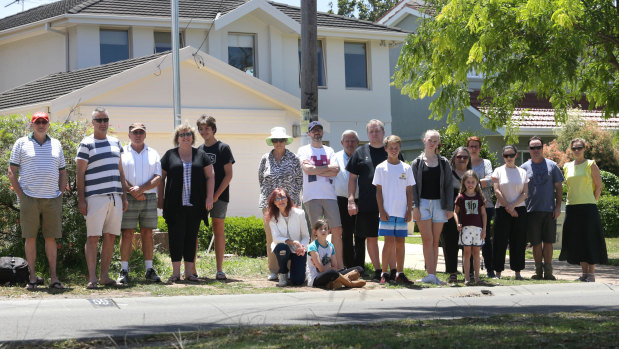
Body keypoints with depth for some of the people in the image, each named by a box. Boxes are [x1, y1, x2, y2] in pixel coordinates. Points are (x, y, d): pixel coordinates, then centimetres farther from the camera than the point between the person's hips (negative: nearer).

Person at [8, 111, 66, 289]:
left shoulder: (56, 144, 15)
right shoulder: (21, 144, 6)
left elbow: (62, 172, 19)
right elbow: (12, 172, 3)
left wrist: (61, 194, 7)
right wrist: (20, 195, -5)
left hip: (52, 198, 2)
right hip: (29, 198, -2)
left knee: (51, 237, 3)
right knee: (30, 238, 0)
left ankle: (53, 277, 5)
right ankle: (33, 277, 5)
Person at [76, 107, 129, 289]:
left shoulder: (115, 143, 16)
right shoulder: (86, 144, -1)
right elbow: (80, 173, -3)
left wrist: (124, 195, 15)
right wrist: (81, 199, -9)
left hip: (115, 197, 6)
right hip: (95, 197, -6)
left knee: (110, 237, 6)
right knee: (93, 237, -6)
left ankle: (105, 276, 12)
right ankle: (92, 278, -6)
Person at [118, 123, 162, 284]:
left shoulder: (153, 154, 13)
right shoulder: (122, 153, 6)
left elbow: (158, 178, 4)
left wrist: (141, 188, -11)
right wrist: (133, 192, -14)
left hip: (149, 197, 2)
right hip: (128, 198, -2)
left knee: (147, 234, 4)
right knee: (127, 234, -4)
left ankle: (149, 270, 8)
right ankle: (124, 271, -3)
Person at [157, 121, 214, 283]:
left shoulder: (201, 155, 11)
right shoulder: (169, 155, 8)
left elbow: (210, 176, 10)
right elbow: (161, 178, 10)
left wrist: (209, 197, 0)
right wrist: (160, 199, 4)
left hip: (195, 205, 2)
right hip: (175, 205, -1)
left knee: (191, 236, 4)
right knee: (176, 236, -6)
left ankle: (189, 272, 9)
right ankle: (176, 272, -3)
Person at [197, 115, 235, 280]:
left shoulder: (223, 148, 0)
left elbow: (228, 175, -5)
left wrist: (216, 195, -12)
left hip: (219, 196, -4)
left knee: (218, 230, 0)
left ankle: (219, 270, 3)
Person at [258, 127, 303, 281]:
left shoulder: (293, 159, 5)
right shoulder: (265, 159, 8)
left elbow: (299, 179, 9)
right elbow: (261, 179, 16)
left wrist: (293, 196, 3)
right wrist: (267, 196, 12)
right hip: (269, 203, 1)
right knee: (271, 237, -1)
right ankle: (273, 270, 4)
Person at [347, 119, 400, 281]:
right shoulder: (360, 152, 8)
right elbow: (352, 178, 8)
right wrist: (351, 200, -1)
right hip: (367, 204, 1)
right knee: (371, 237, 3)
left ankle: (393, 269, 5)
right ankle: (377, 270, 12)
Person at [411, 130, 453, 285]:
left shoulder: (444, 163, 10)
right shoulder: (417, 163, 6)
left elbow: (448, 186, 8)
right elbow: (413, 186, 2)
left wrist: (449, 207, 1)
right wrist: (414, 206, -8)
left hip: (439, 204, 2)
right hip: (423, 203, -2)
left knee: (435, 242, 3)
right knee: (427, 240, -11)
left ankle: (433, 275, 4)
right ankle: (430, 274, -17)